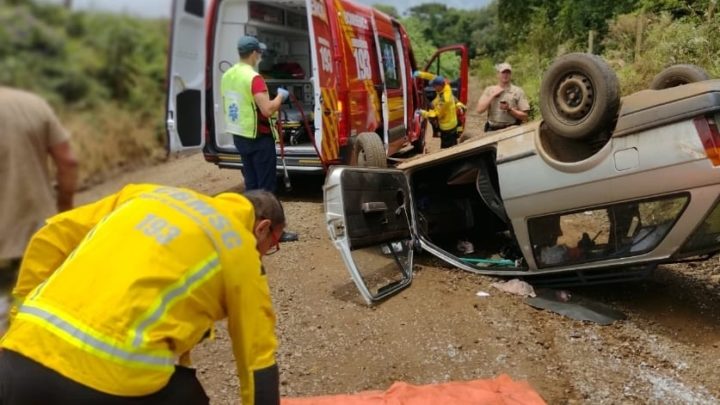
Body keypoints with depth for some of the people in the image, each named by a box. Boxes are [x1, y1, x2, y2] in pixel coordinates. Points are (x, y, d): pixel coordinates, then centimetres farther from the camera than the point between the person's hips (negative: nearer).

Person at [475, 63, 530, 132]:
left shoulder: (518, 91, 6)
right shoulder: (489, 90, 13)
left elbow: (524, 116, 1)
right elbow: (479, 110, 0)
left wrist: (509, 109, -12)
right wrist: (493, 95, -3)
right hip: (492, 130, 2)